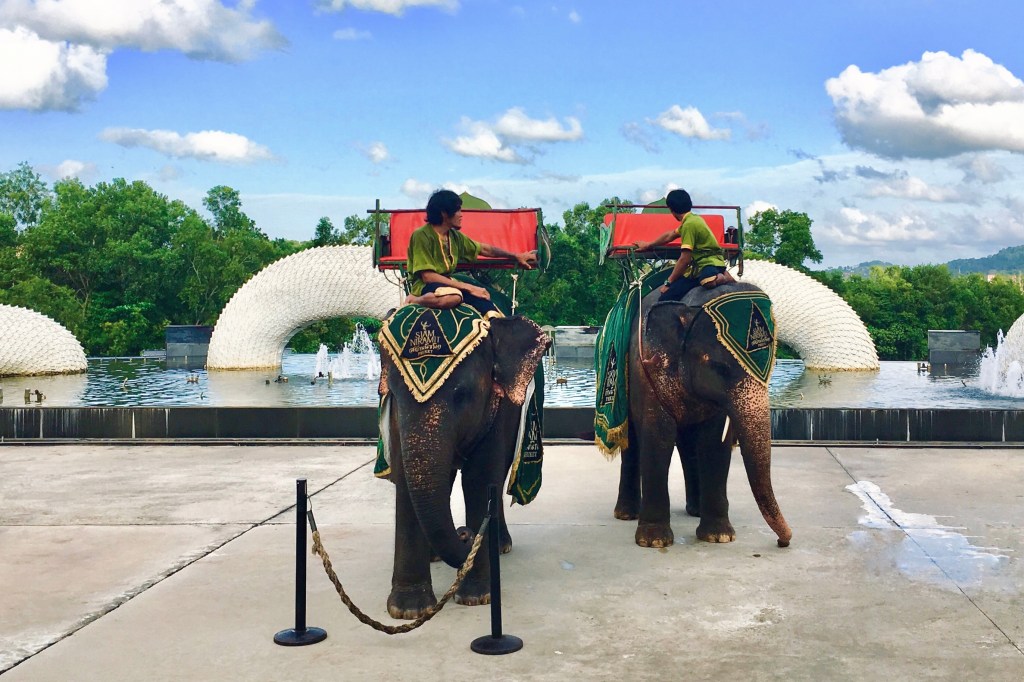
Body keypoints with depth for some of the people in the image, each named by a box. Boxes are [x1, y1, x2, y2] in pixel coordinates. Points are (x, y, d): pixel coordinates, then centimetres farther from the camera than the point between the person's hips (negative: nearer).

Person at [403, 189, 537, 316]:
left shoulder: (455, 235, 8)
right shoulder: (422, 236, -15)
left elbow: (484, 249, 21)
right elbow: (427, 276, -21)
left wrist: (516, 256, 23)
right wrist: (468, 287, -22)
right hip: (423, 286, -8)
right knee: (453, 296, -37)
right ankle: (415, 300, -18)